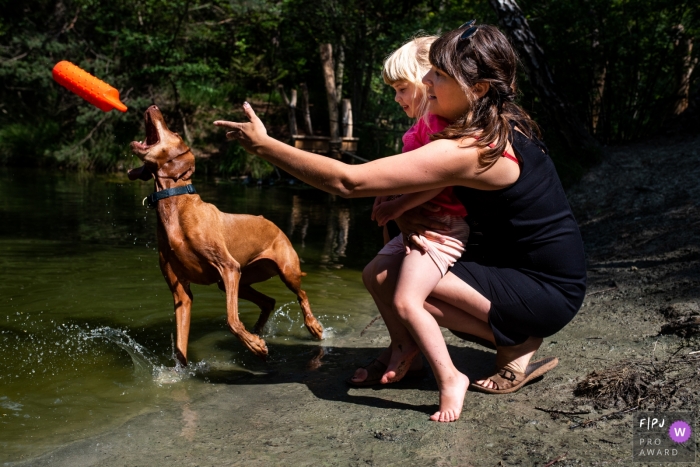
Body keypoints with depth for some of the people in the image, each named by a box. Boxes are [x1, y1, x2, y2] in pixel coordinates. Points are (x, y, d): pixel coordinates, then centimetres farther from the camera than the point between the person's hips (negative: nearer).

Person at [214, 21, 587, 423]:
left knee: (396, 281, -18)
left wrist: (263, 145, -21)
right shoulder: (502, 127, 0)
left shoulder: (466, 150, -28)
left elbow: (348, 181, -27)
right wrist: (406, 212, -9)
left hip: (547, 295, -8)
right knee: (379, 273, -4)